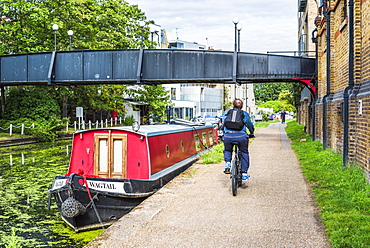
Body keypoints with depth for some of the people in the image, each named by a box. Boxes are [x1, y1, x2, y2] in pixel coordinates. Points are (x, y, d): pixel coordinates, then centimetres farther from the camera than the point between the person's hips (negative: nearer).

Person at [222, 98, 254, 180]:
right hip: (241, 136, -1)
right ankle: (244, 173, 18)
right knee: (244, 153, 19)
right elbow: (249, 124, 20)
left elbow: (223, 125, 26)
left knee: (227, 150, 29)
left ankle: (227, 162, 3)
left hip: (228, 136, 1)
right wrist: (251, 133, 38)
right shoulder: (245, 114, 16)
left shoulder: (227, 112, 20)